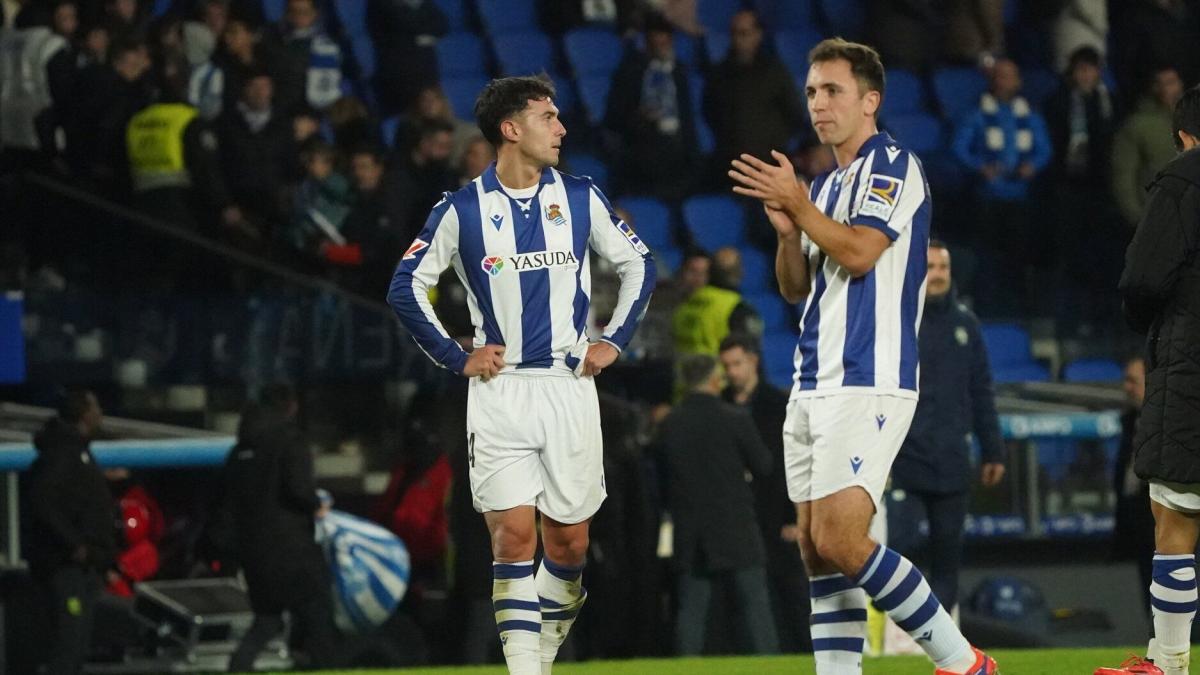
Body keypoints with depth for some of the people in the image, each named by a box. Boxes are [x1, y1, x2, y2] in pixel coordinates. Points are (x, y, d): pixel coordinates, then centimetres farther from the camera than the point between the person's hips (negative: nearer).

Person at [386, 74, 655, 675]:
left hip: (569, 385, 2)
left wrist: (614, 340, 8)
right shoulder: (461, 210, -2)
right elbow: (406, 287, 4)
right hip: (499, 392, -2)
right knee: (513, 534, -12)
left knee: (568, 542, 4)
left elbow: (637, 264, 16)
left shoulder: (580, 198, 5)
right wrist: (456, 358, 0)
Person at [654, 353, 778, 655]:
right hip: (735, 528, -3)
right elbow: (763, 466, -3)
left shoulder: (669, 425, 0)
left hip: (690, 532, 3)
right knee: (755, 604, 3)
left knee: (691, 609, 4)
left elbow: (662, 472, 7)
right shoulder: (735, 420, -9)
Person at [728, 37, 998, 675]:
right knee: (817, 551, 3)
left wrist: (798, 204, -10)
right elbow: (795, 287, 20)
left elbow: (860, 253, -18)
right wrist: (787, 230, 3)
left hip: (866, 384, -9)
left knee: (840, 543, -17)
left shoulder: (891, 165, -5)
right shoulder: (829, 182, 21)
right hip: (813, 385, 9)